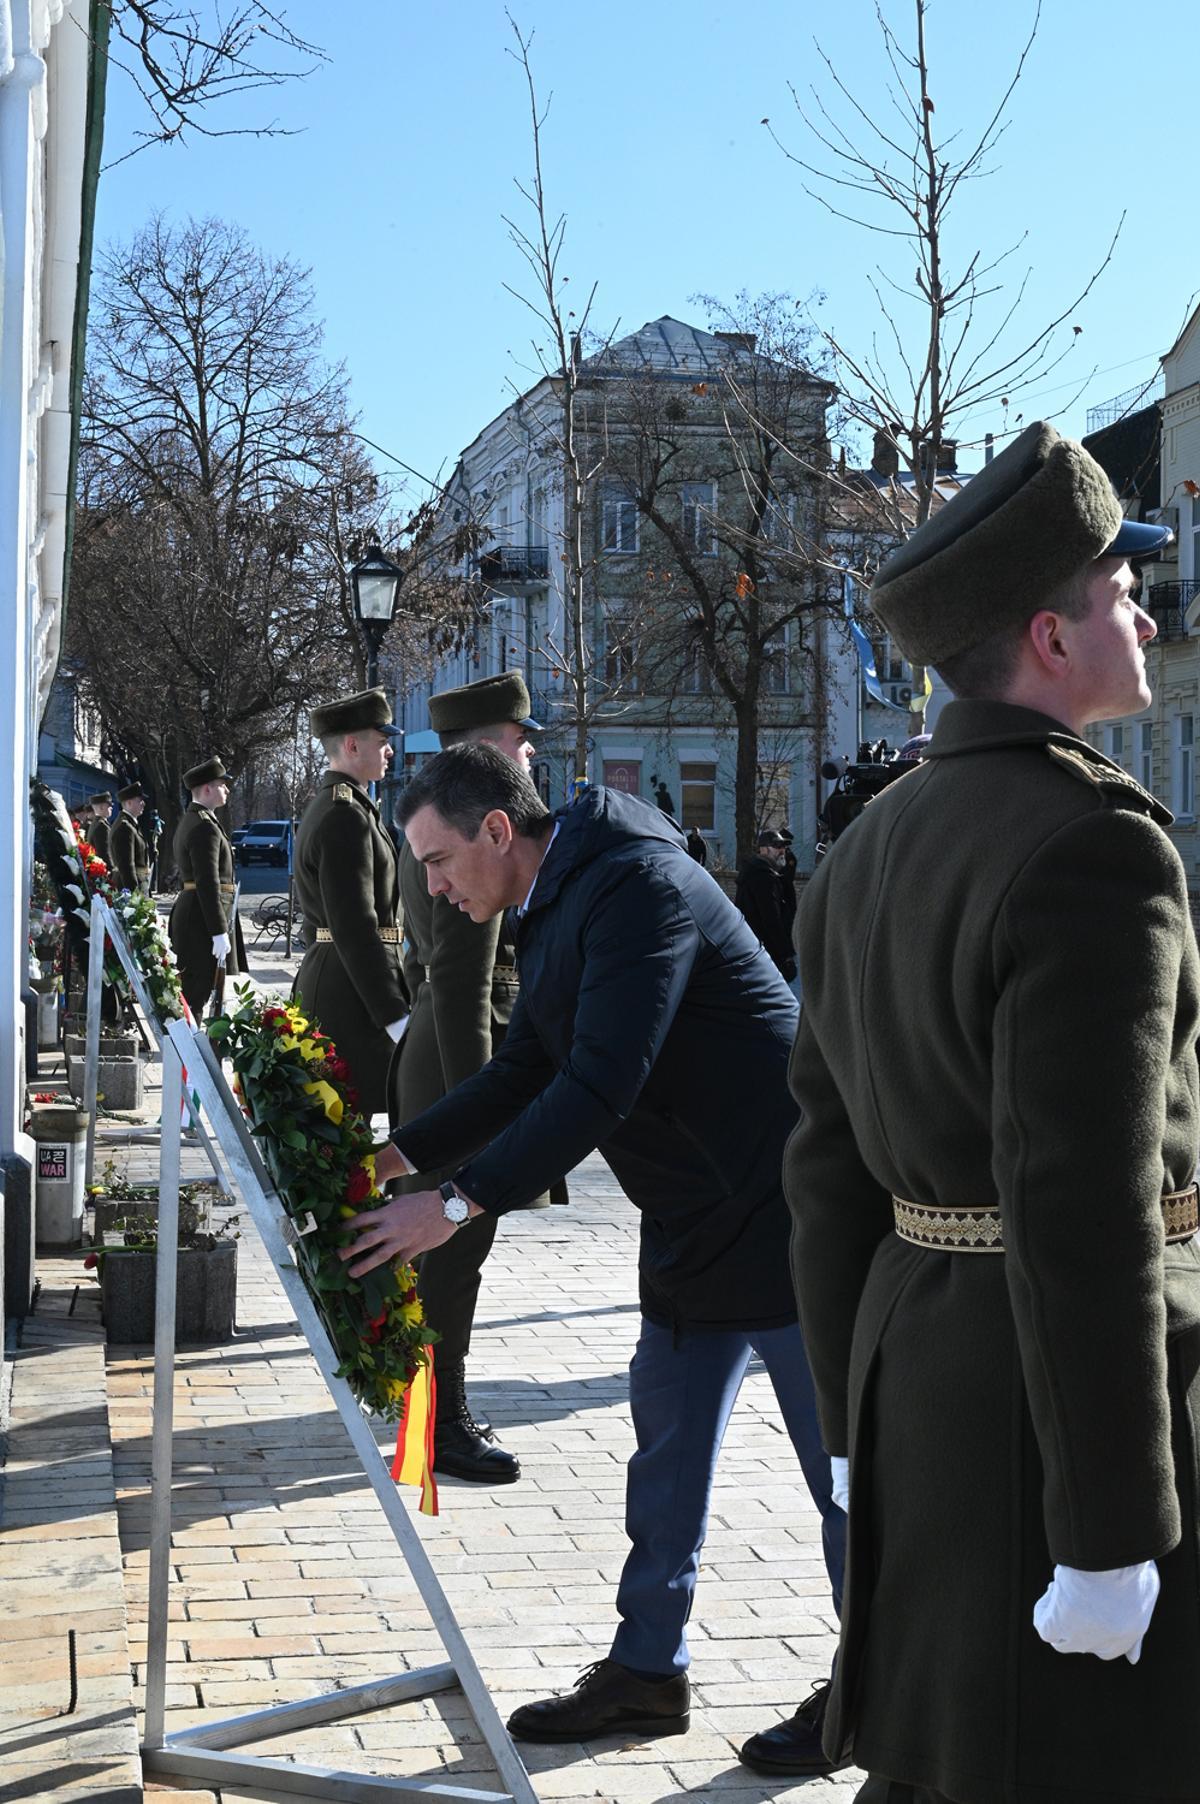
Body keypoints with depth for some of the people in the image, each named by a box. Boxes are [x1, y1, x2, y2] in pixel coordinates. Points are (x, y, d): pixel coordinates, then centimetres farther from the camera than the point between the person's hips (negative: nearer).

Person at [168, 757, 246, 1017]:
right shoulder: (204, 826, -16)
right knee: (198, 994, -8)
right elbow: (208, 883, -22)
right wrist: (219, 932, -23)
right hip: (204, 918, -11)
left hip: (188, 909, 11)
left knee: (191, 990, 15)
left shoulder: (189, 821, 18)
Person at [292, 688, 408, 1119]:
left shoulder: (324, 805, 16)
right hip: (353, 990, -11)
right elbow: (356, 929, -22)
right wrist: (396, 1018, -22)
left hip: (321, 981, 11)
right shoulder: (347, 815, -17)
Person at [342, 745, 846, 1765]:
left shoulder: (638, 888, -22)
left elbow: (601, 1085, -29)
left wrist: (459, 1203, -27)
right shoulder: (555, 913, 10)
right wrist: (401, 1155, 4)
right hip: (695, 1225, 10)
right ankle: (647, 1673, 28)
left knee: (839, 1470, 4)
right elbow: (523, 1072, 16)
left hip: (779, 1216, -10)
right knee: (667, 1450, 16)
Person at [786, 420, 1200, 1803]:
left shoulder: (869, 850, 8)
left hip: (918, 1353, 9)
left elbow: (828, 1163, 11)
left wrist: (854, 1416, 18)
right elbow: (1082, 1209, -24)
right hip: (1070, 1388, -8)